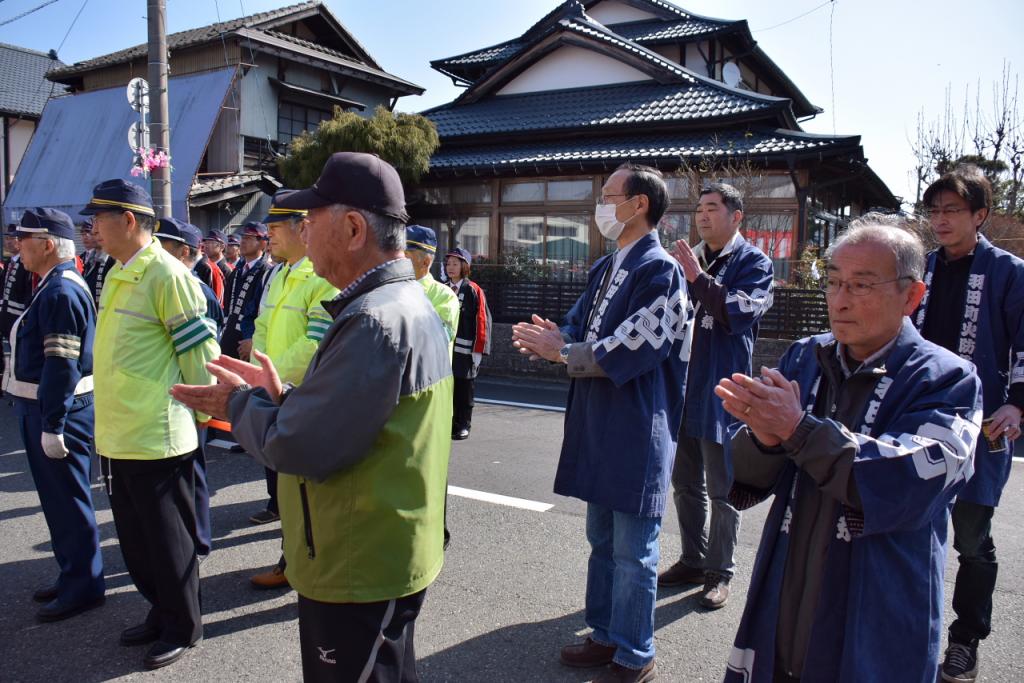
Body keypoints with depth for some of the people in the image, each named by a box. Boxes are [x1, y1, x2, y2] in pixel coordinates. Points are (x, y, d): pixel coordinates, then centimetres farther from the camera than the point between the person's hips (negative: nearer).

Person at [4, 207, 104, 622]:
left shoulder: (60, 291, -19)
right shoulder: (55, 286, 13)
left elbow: (62, 365, -24)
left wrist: (52, 426, -23)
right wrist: (45, 420, 19)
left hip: (57, 411, -10)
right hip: (44, 408, 10)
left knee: (67, 500, 1)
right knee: (60, 498, 18)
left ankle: (83, 587, 14)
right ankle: (73, 576, 31)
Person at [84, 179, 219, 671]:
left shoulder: (166, 274, -16)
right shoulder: (116, 274, 12)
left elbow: (200, 349, -15)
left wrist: (200, 410, -8)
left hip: (156, 436, -9)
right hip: (116, 433, 9)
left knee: (167, 538, 5)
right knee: (135, 537, 19)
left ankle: (183, 628, 23)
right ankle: (161, 613, 37)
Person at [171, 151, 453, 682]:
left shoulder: (375, 321, -26)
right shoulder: (408, 302, 8)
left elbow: (300, 449, -26)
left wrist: (240, 404, -8)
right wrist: (274, 399, 5)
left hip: (359, 573, -10)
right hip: (385, 558, 10)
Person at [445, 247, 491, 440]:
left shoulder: (473, 290, -4)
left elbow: (482, 321, -7)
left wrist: (478, 351, -11)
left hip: (465, 350, -4)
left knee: (464, 388, 4)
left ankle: (463, 425, 15)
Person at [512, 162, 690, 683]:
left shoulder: (660, 271, -14)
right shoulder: (604, 268, 12)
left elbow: (631, 351, -21)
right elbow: (581, 328, 12)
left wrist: (561, 352, -15)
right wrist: (554, 338, -9)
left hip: (638, 430, -9)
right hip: (598, 423, 9)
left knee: (633, 551, 5)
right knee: (601, 539, 20)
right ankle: (606, 635, 37)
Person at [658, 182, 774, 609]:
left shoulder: (753, 263, -5)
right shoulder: (690, 259, 12)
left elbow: (740, 313, -21)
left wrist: (698, 278, -23)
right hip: (682, 387, 7)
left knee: (722, 489, 5)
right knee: (685, 484, 16)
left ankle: (719, 572, 19)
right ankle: (693, 561, 31)